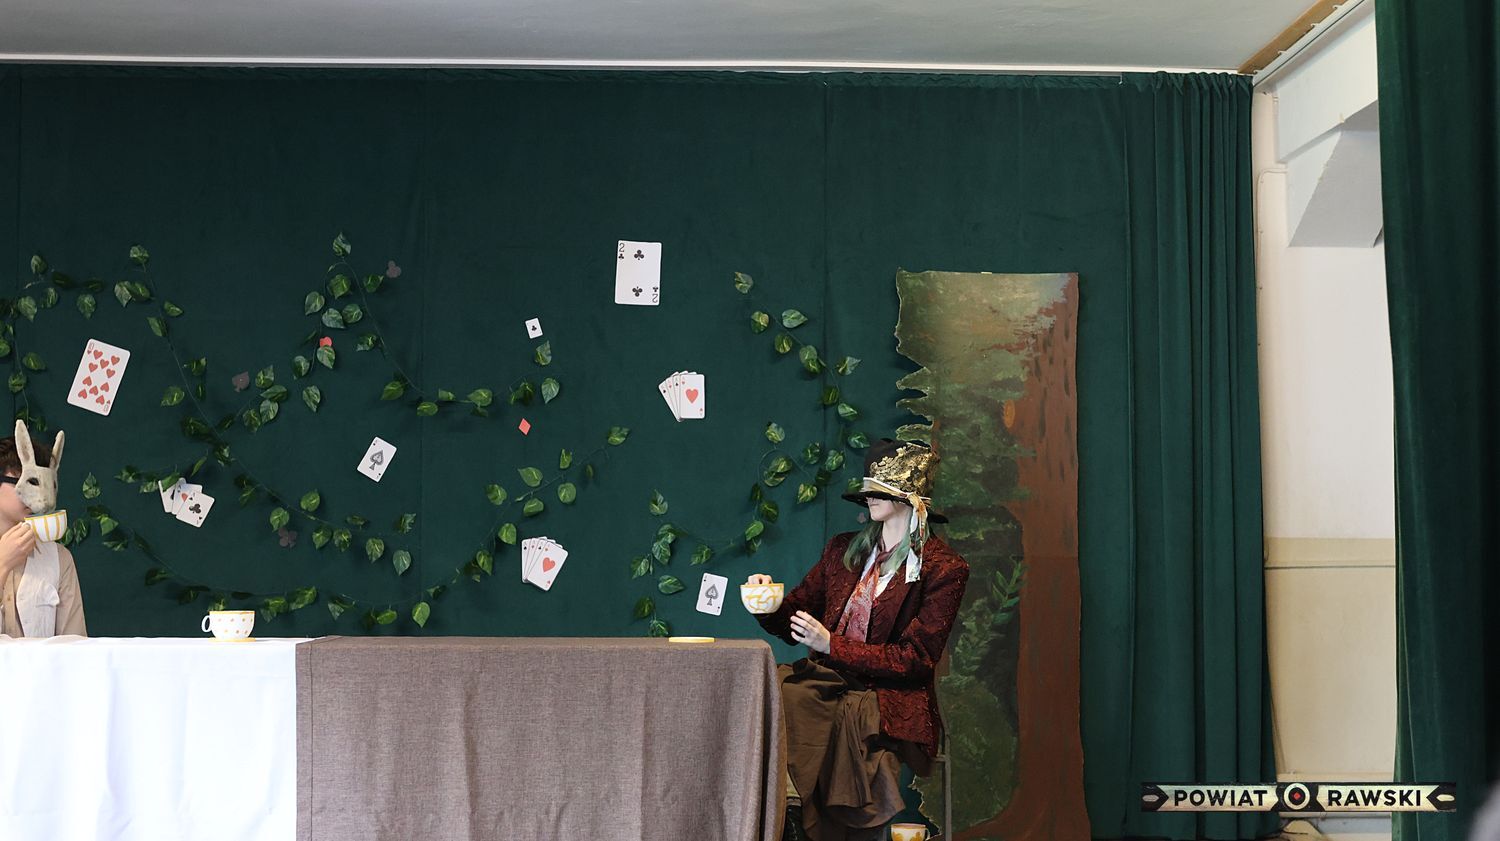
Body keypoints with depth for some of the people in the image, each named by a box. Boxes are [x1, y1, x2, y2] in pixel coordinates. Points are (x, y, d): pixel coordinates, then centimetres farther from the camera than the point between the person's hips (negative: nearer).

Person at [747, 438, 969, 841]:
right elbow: (795, 619, 20)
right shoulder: (844, 549, 18)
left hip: (889, 696, -5)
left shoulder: (944, 569, -1)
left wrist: (830, 645, -14)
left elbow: (915, 660, -7)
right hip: (826, 679, 5)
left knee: (850, 716, -36)